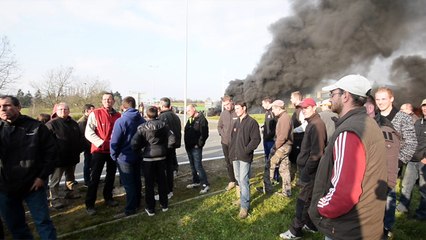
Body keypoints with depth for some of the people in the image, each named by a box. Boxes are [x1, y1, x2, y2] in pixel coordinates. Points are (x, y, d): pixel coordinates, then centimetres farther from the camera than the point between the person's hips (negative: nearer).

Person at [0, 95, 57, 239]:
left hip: (33, 184, -3)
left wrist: (42, 176, -8)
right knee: (14, 225, 17)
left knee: (42, 221, 6)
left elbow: (51, 151, -5)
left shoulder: (35, 126, -7)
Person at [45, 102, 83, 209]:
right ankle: (54, 199, 10)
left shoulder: (74, 123, 10)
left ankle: (70, 192, 35)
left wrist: (79, 149, 11)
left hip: (72, 156, 7)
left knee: (70, 176, 20)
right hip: (59, 157, -6)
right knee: (55, 179, 1)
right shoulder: (51, 124, -10)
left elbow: (80, 137, 18)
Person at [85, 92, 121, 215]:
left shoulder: (118, 115, 5)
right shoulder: (95, 114, -7)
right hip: (99, 150, -4)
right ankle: (89, 204, 11)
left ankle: (108, 198, 32)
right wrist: (102, 143, -19)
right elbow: (88, 133, -12)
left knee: (111, 176, 15)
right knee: (95, 178, 1)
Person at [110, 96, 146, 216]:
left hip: (125, 158, -5)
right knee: (137, 180, 18)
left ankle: (130, 208, 14)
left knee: (128, 184, 5)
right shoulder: (142, 120, -3)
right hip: (138, 156, 6)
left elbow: (114, 141, -17)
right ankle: (137, 203, 33)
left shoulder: (120, 121, -18)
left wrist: (114, 156, -3)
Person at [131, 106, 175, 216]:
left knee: (149, 183, 8)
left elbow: (134, 143, -18)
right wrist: (164, 148, 4)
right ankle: (164, 205, 26)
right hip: (161, 157, 3)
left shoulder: (142, 127, -11)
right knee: (162, 181, 15)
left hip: (148, 158, -2)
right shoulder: (163, 125, -4)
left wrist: (140, 150, 1)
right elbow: (171, 139, -10)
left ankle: (150, 208, 17)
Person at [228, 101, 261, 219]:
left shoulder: (252, 122, -9)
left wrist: (246, 151, -16)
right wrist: (231, 151, 10)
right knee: (238, 178, 16)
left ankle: (244, 206, 2)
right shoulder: (236, 122, 14)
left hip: (245, 157, -7)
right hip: (235, 156, 7)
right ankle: (244, 197, 34)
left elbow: (256, 139, -13)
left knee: (243, 180, -7)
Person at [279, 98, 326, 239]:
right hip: (308, 168, 10)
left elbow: (316, 152, -24)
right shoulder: (311, 124, 13)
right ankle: (310, 225, 32)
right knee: (309, 198, 19)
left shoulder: (317, 125, -19)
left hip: (310, 170, -10)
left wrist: (307, 169, -19)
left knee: (303, 200, 0)